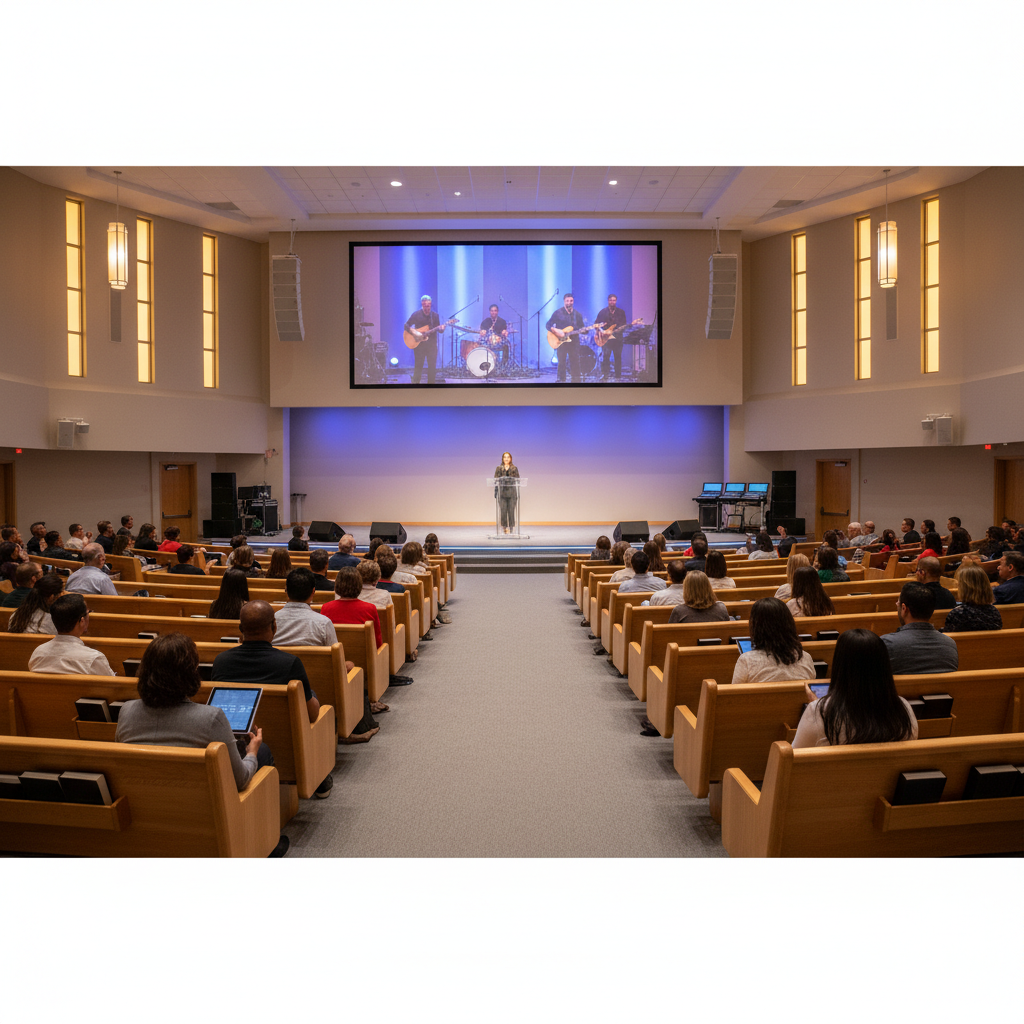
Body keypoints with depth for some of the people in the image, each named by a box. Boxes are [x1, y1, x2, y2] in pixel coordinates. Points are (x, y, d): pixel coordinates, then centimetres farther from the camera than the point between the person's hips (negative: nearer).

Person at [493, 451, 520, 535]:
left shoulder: (514, 469, 8)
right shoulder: (499, 469, 8)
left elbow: (517, 480, 7)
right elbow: (496, 480, 6)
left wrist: (518, 494, 0)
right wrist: (495, 492, -3)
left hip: (512, 492, 0)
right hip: (502, 492, 0)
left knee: (511, 510, -1)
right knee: (503, 510, -3)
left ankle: (511, 528, 7)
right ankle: (504, 527, 7)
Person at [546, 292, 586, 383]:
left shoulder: (578, 315, 11)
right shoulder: (558, 313, 1)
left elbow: (582, 329, 13)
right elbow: (548, 325, -1)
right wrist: (555, 331, -18)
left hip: (574, 342, 3)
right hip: (561, 342, -3)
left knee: (575, 363, 3)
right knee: (561, 363, -3)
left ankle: (576, 380, 10)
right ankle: (561, 380, 5)